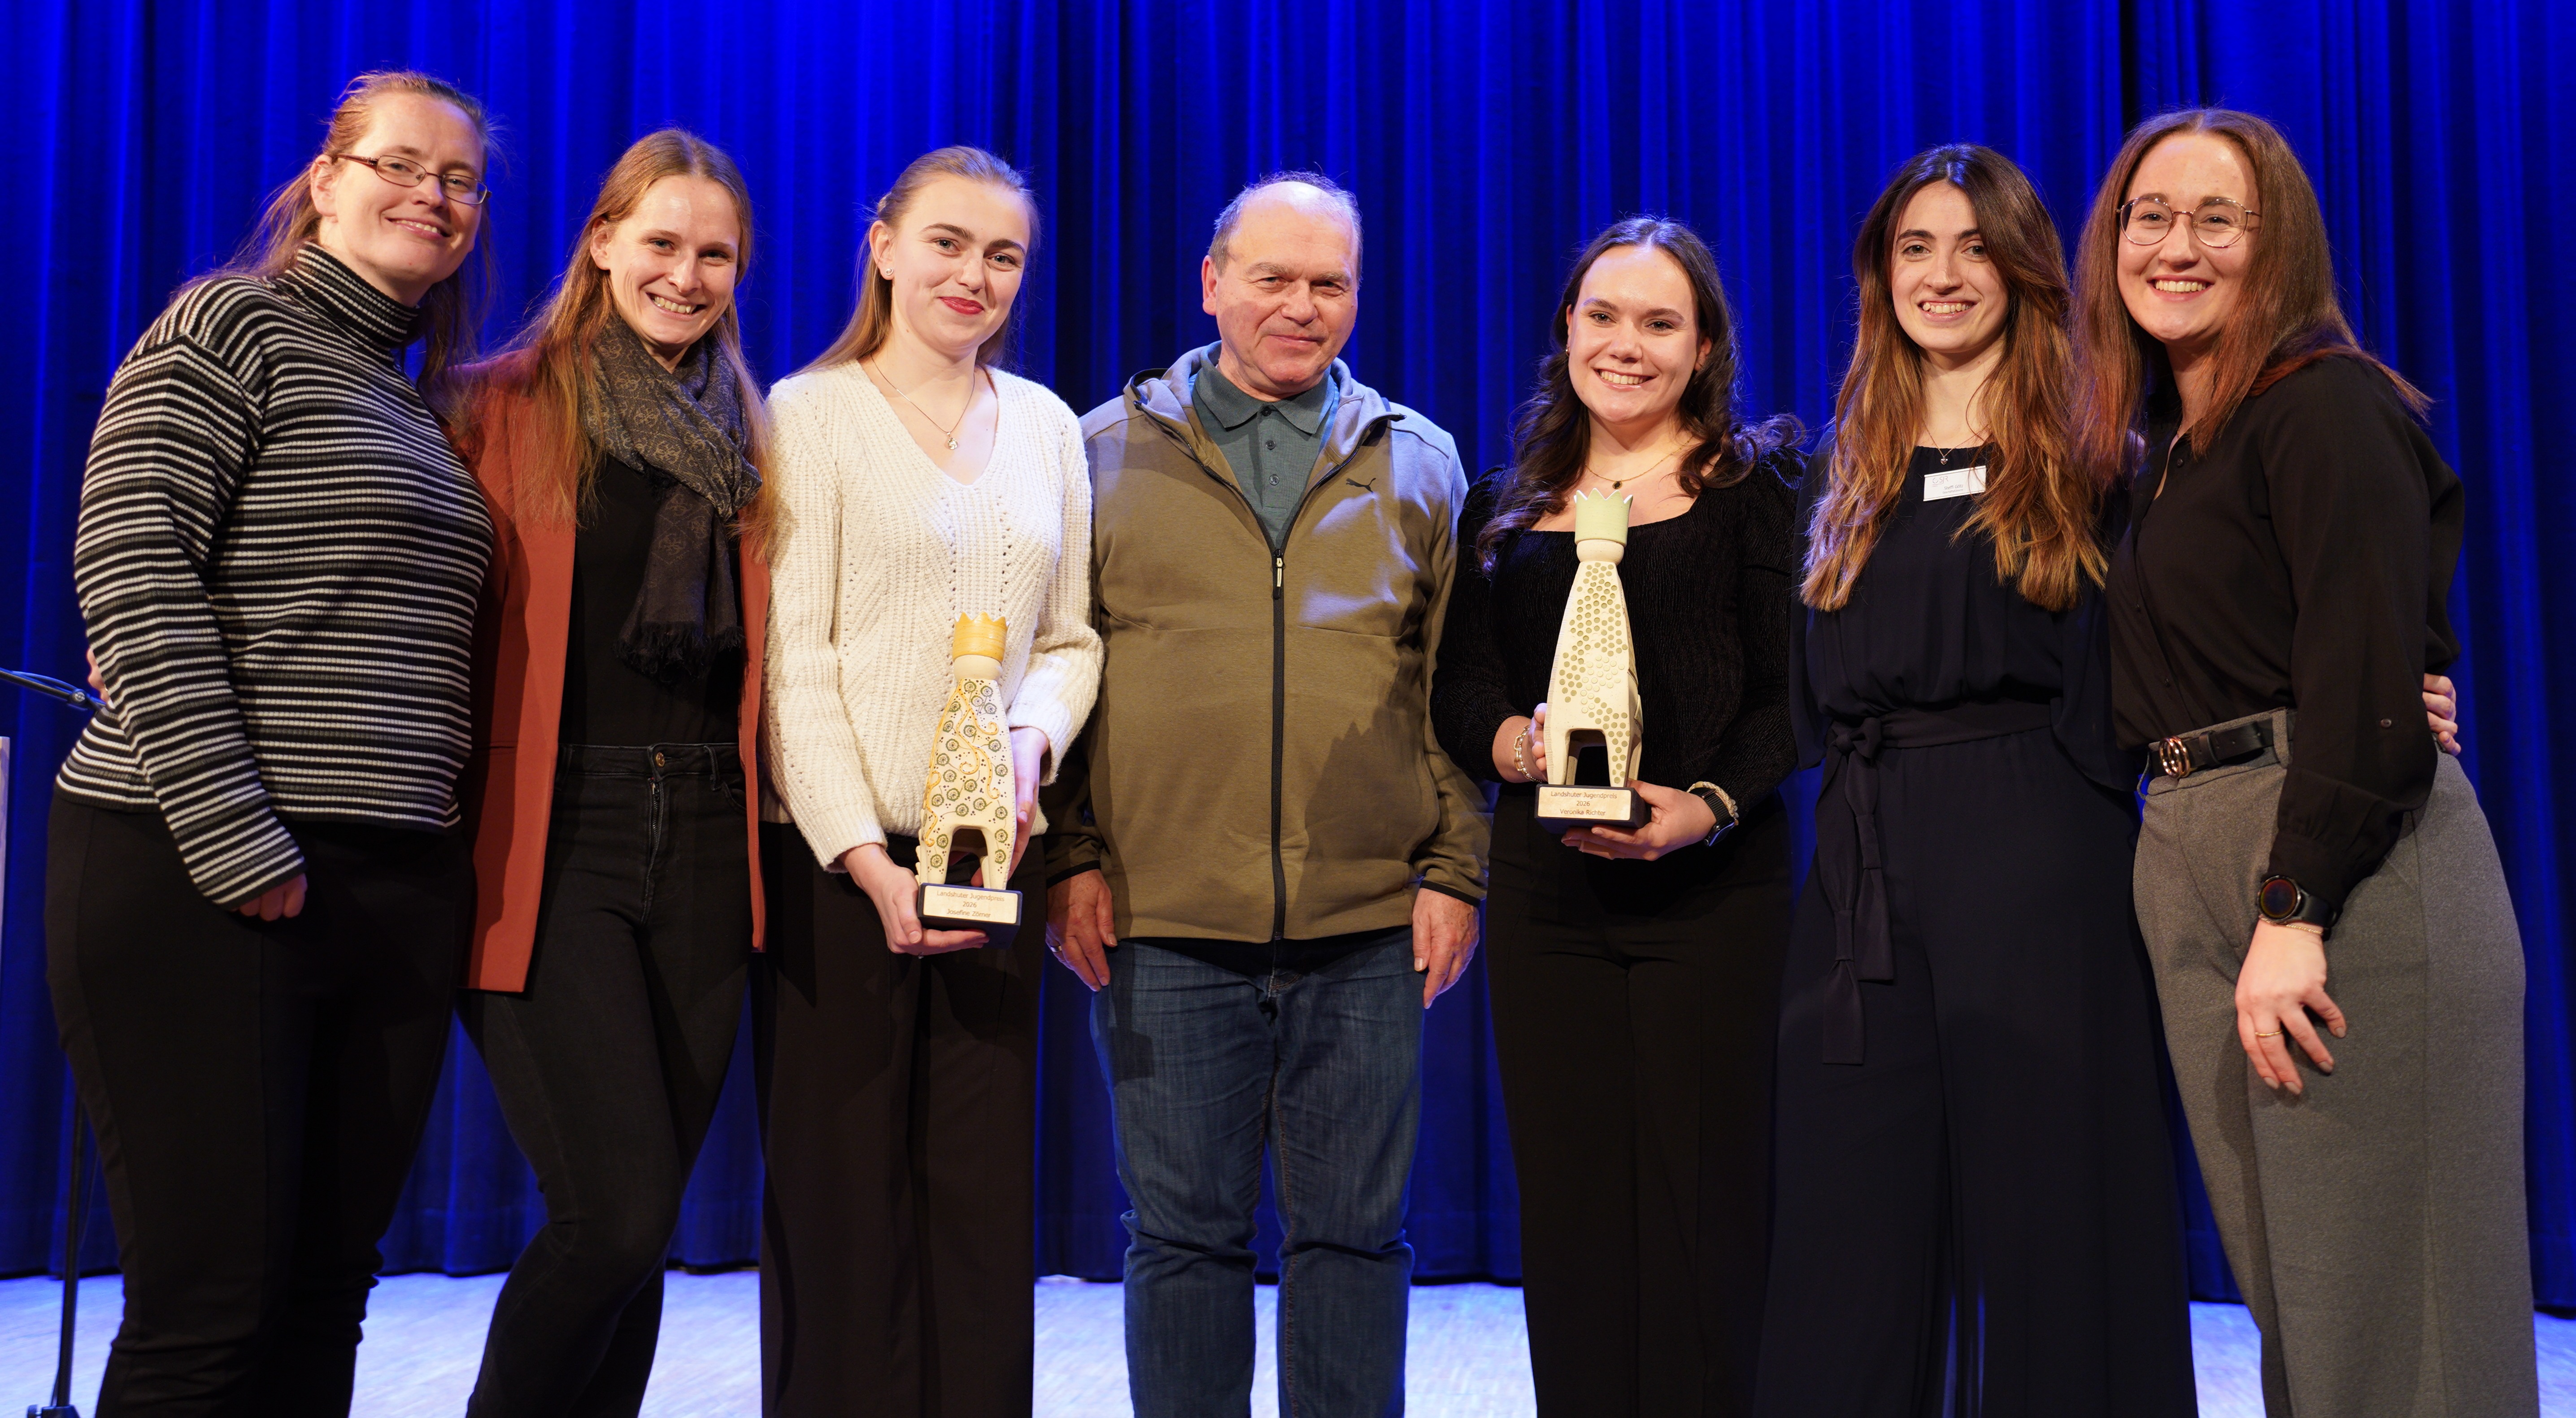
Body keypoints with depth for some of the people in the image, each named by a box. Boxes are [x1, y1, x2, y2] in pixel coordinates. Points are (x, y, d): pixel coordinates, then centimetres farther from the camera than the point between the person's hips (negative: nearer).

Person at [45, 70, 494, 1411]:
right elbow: (132, 571, -12)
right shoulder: (233, 327, -1)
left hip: (397, 887, 7)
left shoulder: (426, 409, 21)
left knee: (326, 1293, 9)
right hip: (200, 878, -7)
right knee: (208, 1302, -5)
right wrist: (231, 833, -17)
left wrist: (462, 846, 10)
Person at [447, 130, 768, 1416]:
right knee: (620, 1212, -12)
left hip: (702, 839, 4)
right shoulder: (506, 408, 4)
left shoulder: (746, 440, 15)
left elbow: (762, 650, 15)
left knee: (641, 1217, 6)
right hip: (552, 836, -4)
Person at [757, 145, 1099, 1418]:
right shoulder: (813, 412, -1)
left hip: (994, 852, 4)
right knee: (840, 1196, 1)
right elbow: (791, 658, -7)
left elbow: (1071, 637, 14)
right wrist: (865, 856, -14)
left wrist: (1032, 737, -8)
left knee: (985, 1195, 5)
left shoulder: (1045, 425, 13)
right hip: (836, 857, -4)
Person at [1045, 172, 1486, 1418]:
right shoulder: (1108, 450, 8)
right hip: (1161, 918, -1)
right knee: (1182, 1234, 6)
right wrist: (1071, 856, -1)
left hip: (1370, 923, 1)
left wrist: (1455, 868, 2)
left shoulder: (1416, 461, 12)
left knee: (1354, 1232, 7)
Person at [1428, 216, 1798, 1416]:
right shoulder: (1506, 508, 15)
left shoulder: (1754, 487, 5)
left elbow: (1795, 694, -1)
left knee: (1705, 1212, -4)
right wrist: (1522, 743, -12)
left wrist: (1710, 805, -18)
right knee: (1568, 1214, 5)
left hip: (1715, 884, -3)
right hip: (1546, 891, 3)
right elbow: (1460, 688, 10)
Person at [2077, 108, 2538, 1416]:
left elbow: (2366, 681, -15)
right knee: (2282, 1286, 10)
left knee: (2380, 1305, -3)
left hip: (2348, 865, -8)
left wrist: (2297, 912, -21)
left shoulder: (2326, 406, -6)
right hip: (2193, 865, 8)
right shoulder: (2164, 449, 19)